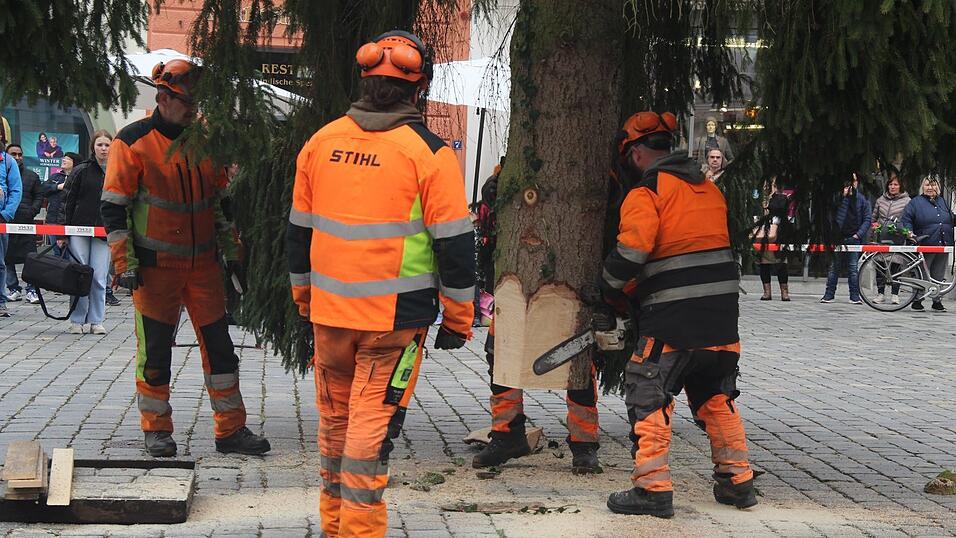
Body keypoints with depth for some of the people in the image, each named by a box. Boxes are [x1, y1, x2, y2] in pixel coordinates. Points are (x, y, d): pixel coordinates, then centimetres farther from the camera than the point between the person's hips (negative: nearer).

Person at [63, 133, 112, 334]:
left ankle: (96, 321, 5)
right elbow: (69, 202, 6)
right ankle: (77, 320, 4)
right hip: (79, 228, -1)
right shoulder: (81, 171, 6)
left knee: (99, 278, -3)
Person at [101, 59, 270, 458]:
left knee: (219, 345, 3)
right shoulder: (133, 142, -7)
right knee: (155, 350, 2)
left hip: (203, 263, 5)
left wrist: (233, 255, 15)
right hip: (155, 266, -5)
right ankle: (156, 429, 16)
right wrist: (124, 264, -12)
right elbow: (114, 209, -7)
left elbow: (220, 203, 18)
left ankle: (230, 429, 10)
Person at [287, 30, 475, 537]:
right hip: (396, 315, -4)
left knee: (336, 418, 17)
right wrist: (459, 319, 2)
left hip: (329, 310, 4)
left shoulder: (321, 142, 5)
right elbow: (454, 244, -7)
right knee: (373, 422, 0)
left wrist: (304, 297, 25)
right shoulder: (429, 152, -9)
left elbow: (299, 230, 13)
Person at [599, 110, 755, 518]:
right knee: (717, 397, 19)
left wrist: (609, 300, -2)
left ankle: (653, 489, -4)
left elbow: (630, 253, -18)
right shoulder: (709, 189, 16)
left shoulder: (647, 193, -8)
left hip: (674, 317, -7)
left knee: (648, 397, 1)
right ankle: (737, 481, 22)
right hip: (723, 314, 7)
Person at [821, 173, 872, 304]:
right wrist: (843, 196, -14)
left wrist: (859, 234, -7)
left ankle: (855, 296, 6)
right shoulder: (838, 197, 3)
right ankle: (829, 295, 9)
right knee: (834, 267, 4)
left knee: (853, 268, 1)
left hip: (854, 238, 0)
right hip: (838, 237, 0)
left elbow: (868, 219, 4)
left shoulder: (861, 200, 5)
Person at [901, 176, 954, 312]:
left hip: (943, 245, 5)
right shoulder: (916, 202, 2)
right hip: (925, 245, -5)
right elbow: (906, 219, -3)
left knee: (939, 275, 10)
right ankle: (917, 300, 7)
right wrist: (909, 232, -18)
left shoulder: (943, 202, 17)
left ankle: (937, 301, 17)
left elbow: (952, 219, 26)